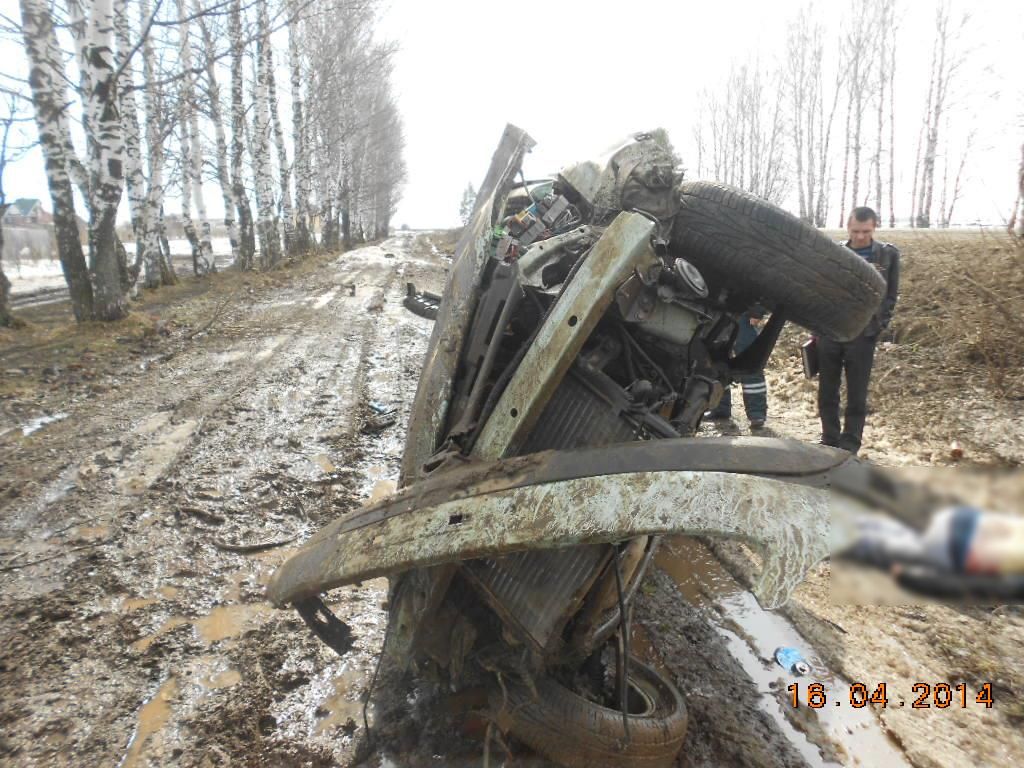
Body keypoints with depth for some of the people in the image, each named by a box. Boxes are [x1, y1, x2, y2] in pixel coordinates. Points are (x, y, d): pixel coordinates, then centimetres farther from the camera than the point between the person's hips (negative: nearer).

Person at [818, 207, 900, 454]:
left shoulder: (888, 255, 3)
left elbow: (890, 296, 6)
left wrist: (879, 326, -3)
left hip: (862, 335, -2)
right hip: (829, 332, 2)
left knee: (857, 397, 3)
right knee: (827, 393, 8)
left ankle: (849, 449, 13)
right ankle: (829, 442, 22)